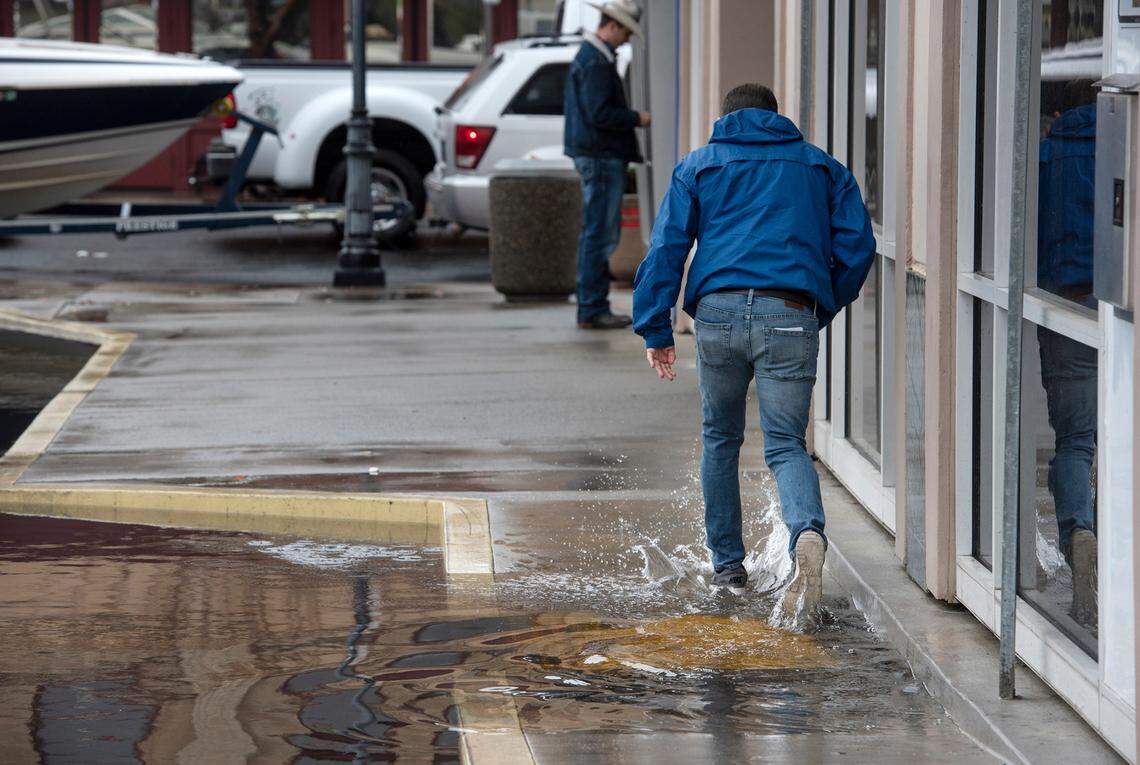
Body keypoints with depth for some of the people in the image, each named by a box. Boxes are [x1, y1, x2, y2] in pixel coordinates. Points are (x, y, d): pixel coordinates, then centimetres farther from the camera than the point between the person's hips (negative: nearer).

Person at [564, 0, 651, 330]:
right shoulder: (595, 62, -16)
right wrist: (637, 118, -11)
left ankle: (593, 307, 18)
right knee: (599, 235, -8)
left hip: (600, 156, 11)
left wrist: (631, 117, 16)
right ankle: (592, 311, -7)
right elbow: (599, 114, -22)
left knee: (598, 235, 14)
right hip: (600, 157, -11)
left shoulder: (593, 56, 18)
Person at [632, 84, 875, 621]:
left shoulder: (698, 166, 17)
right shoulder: (821, 166, 20)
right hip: (789, 315, 0)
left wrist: (655, 330, 5)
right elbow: (857, 245, 13)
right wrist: (824, 310, 24)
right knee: (786, 443, 1)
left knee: (720, 439, 19)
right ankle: (807, 533, -29)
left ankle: (727, 565, 21)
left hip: (718, 313, 0)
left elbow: (666, 248, 7)